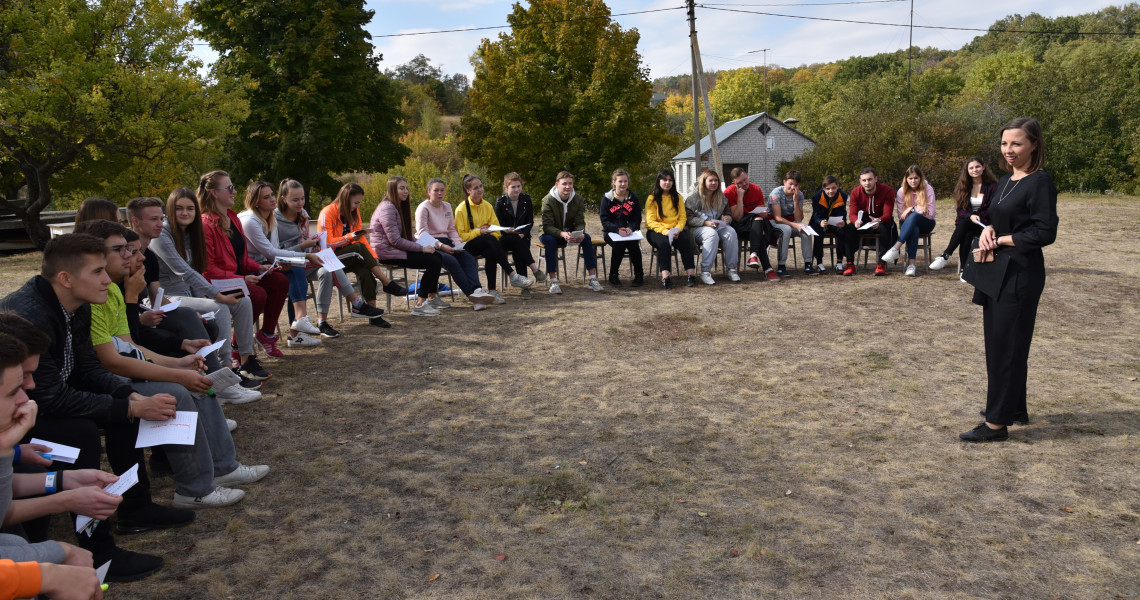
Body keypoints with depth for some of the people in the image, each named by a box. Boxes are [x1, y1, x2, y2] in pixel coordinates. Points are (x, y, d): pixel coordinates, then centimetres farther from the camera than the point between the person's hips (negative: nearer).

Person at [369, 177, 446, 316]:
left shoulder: (399, 207, 18)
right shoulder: (387, 208, -14)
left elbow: (405, 237, 17)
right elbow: (395, 240, -20)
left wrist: (424, 243, 1)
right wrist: (422, 248, -17)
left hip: (394, 249, 9)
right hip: (387, 253, -9)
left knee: (437, 256, -1)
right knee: (434, 262, -18)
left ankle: (431, 297, 10)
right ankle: (419, 305, -14)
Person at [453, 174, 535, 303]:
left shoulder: (488, 206, 12)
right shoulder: (461, 209, -5)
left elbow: (496, 230, 10)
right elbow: (460, 236, -9)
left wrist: (489, 231, -12)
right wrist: (479, 232, -19)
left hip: (488, 245, 5)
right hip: (469, 246, -5)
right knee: (490, 239, -35)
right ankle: (513, 276, -41)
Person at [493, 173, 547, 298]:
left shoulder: (526, 199, 6)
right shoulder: (500, 202, 0)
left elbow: (530, 222, 6)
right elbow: (498, 224, -2)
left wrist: (522, 234, -12)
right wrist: (509, 231, -21)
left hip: (522, 236, 1)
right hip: (504, 237, -1)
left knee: (517, 252, -31)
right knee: (515, 241, -35)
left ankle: (524, 286, -35)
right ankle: (535, 269, -39)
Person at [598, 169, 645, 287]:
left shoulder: (633, 198, 6)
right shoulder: (607, 198, 0)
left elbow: (637, 218, 3)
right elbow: (604, 220, -7)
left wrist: (630, 228, -20)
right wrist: (618, 230, -24)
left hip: (629, 231, 2)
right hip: (611, 232, -2)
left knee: (633, 243, -31)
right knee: (619, 243, -33)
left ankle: (639, 276, -16)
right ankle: (613, 276, -16)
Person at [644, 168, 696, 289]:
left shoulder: (677, 197, 15)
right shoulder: (652, 198, 2)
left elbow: (682, 217, 8)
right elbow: (651, 221, -6)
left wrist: (678, 229, -13)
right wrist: (665, 231, -22)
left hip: (675, 230, 3)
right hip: (657, 230, -3)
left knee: (686, 240, -28)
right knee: (664, 242, -36)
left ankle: (690, 274, -30)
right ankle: (665, 276, -43)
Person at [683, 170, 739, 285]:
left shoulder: (721, 198, 14)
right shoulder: (694, 198, -3)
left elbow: (728, 214, 20)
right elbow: (688, 218, -10)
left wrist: (727, 218, -6)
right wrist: (705, 222, -21)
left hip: (718, 226, 5)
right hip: (698, 228, -5)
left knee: (731, 232, -27)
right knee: (712, 234, -38)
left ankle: (732, 269, -23)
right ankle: (705, 272, -38)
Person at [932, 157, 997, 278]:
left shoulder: (992, 186, 1)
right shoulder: (963, 186, 9)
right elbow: (960, 209, 3)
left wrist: (977, 216, -14)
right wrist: (971, 216, -18)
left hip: (984, 223, -2)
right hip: (966, 221, 2)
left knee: (964, 224, -35)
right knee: (967, 234, -34)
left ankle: (945, 256, -39)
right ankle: (964, 269, -38)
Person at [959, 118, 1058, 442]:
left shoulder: (1040, 182, -13)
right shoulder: (1005, 181, 12)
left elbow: (1045, 232, -19)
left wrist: (1001, 240, -13)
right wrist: (988, 231, -4)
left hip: (1021, 276, -9)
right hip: (997, 272, 9)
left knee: (1007, 346, -4)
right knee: (997, 342, 16)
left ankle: (997, 423, 2)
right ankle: (1015, 408, 30)